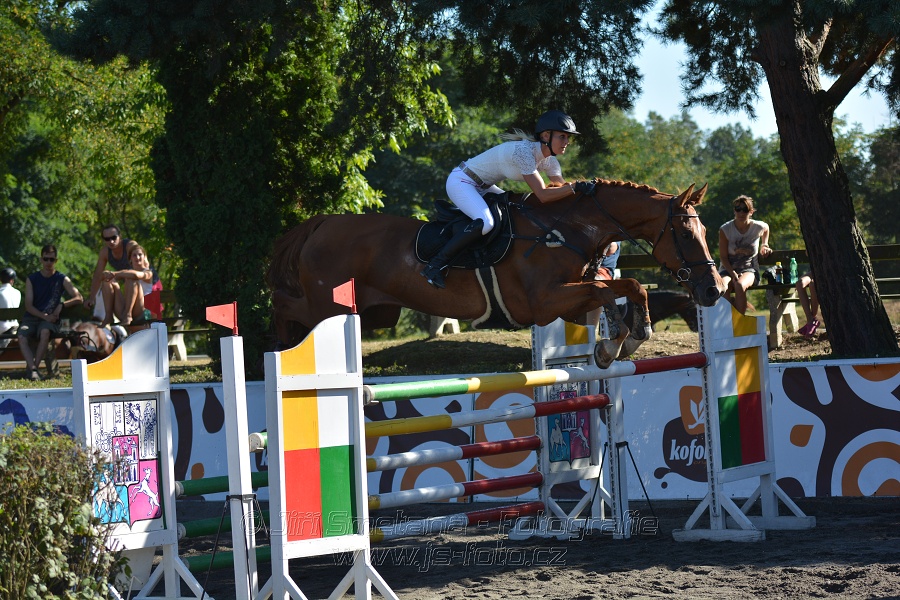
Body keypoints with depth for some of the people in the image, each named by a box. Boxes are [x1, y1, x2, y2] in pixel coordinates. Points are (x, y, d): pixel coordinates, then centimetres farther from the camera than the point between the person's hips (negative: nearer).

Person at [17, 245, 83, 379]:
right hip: (32, 317, 1)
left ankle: (32, 366, -29)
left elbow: (78, 298, 1)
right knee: (22, 336, -31)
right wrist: (44, 316, -14)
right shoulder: (32, 279, 9)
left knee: (45, 332, -37)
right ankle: (33, 370, -40)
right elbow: (28, 306, 1)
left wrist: (62, 305, -14)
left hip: (50, 319, -1)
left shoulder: (62, 279, 8)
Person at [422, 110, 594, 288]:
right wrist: (576, 187, -34)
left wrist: (583, 188, -13)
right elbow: (543, 195, -32)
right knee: (484, 223, -32)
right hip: (461, 182, -10)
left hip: (482, 187, 10)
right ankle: (435, 265, -22)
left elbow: (561, 187, 3)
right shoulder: (524, 151, -30)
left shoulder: (549, 160, -3)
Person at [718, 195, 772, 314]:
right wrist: (733, 273, -20)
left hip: (749, 270, 0)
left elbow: (766, 228, 27)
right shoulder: (725, 230, -6)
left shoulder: (758, 227, -2)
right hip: (727, 270, 0)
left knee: (740, 285, -37)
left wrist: (764, 245, 16)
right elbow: (723, 257, -6)